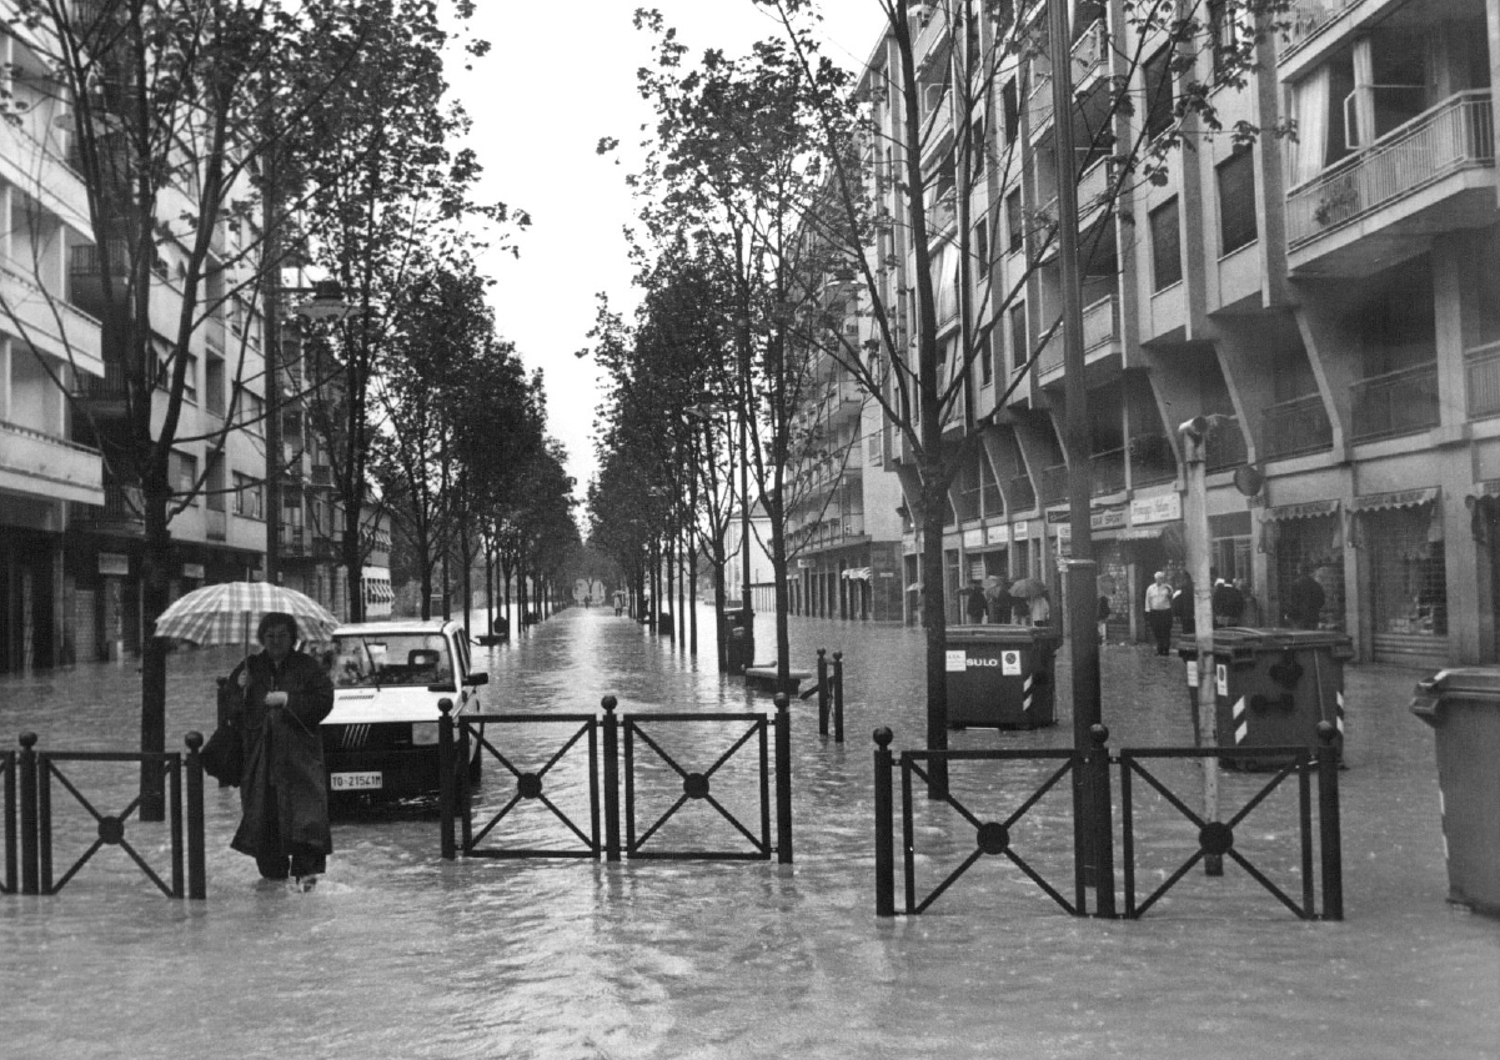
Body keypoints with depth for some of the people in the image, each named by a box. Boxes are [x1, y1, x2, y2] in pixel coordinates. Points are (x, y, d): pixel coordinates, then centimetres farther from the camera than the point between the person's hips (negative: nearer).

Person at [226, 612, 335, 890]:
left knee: (305, 804, -14)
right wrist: (239, 689, -4)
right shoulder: (249, 667, 14)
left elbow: (324, 700, -3)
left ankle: (305, 867, -17)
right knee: (262, 812, 2)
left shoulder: (306, 666, 5)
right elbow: (229, 708, 17)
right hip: (259, 751, 3)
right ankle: (273, 869, 14)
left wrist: (287, 699, -10)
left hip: (298, 751, -3)